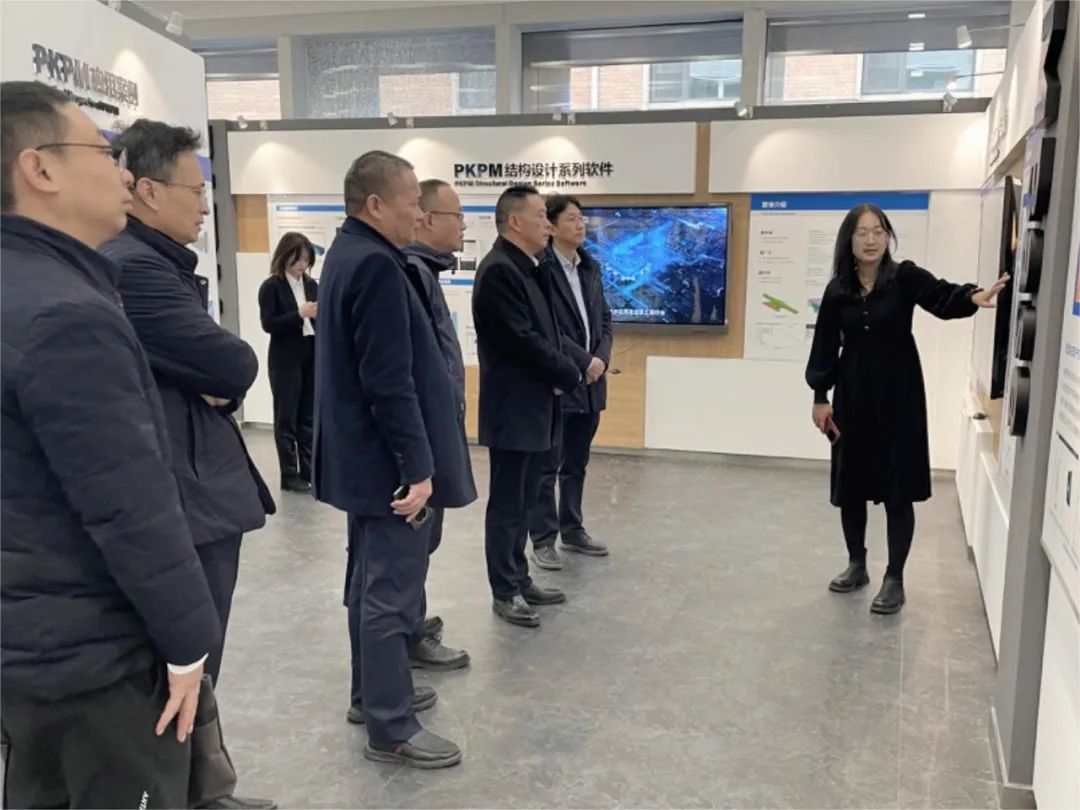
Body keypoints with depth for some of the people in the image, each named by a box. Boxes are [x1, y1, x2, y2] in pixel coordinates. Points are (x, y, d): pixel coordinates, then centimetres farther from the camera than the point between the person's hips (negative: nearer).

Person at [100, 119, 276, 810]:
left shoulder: (150, 261, 14)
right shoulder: (133, 266, -20)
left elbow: (213, 368, 12)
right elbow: (238, 366, -22)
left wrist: (212, 383, -9)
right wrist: (219, 379, -2)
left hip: (197, 492, 11)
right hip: (187, 502, -11)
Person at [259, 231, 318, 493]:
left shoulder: (312, 285, 10)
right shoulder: (271, 286, -4)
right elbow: (268, 324, -12)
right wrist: (299, 314, -21)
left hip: (313, 358, 5)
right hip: (285, 361, -5)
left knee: (309, 417, 9)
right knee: (286, 417, 3)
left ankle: (308, 471, 17)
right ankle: (289, 475, 8)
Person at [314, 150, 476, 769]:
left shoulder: (348, 255, 12)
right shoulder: (377, 265, -21)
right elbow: (390, 382, -25)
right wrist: (418, 466, -20)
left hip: (362, 456, 11)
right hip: (388, 460, -11)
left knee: (372, 582, 19)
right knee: (391, 591, 0)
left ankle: (372, 693, 34)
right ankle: (391, 728, 12)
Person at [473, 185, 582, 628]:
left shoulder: (529, 270, 15)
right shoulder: (499, 270, -17)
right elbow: (522, 340, -22)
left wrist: (560, 373, -2)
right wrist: (568, 374, -9)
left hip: (533, 405, 10)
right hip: (513, 409, -10)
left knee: (522, 502, 17)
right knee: (507, 504, 1)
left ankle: (519, 580, 28)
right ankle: (505, 592, 12)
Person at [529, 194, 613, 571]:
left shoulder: (591, 267, 13)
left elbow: (605, 320, 14)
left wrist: (601, 359, -3)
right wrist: (583, 362, -14)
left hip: (590, 382, 7)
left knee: (576, 464, 16)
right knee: (547, 466, 1)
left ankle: (572, 530, 28)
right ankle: (543, 540, 10)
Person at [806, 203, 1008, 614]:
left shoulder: (906, 277, -5)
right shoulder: (838, 290, 2)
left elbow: (942, 297, -23)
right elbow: (825, 347, 5)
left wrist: (973, 297, -44)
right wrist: (820, 397, 2)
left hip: (898, 396, -3)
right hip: (853, 396, 3)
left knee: (897, 489, 0)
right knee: (850, 485, 10)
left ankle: (894, 579, 12)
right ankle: (856, 565, 29)